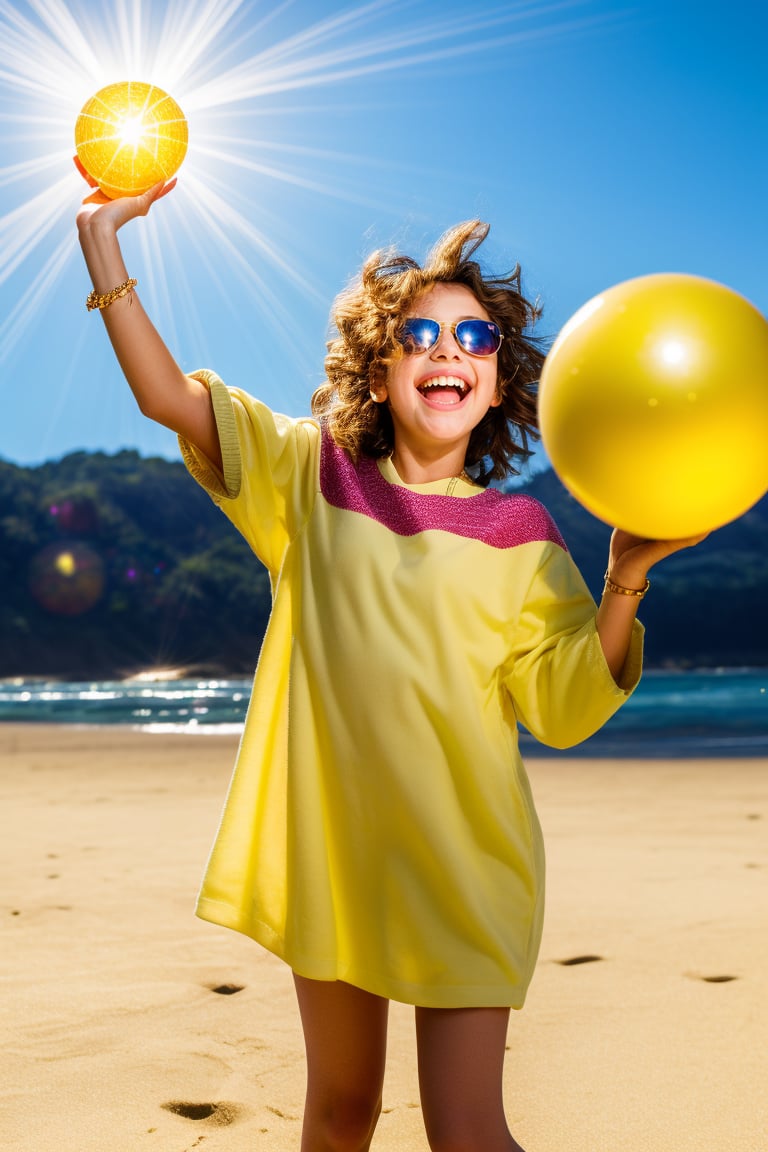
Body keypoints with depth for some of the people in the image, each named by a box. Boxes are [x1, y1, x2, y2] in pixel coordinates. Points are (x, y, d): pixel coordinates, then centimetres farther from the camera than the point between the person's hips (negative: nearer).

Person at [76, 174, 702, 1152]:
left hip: (461, 860, -2)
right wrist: (103, 244, -4)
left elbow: (564, 710, -8)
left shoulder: (519, 537, -2)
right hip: (329, 848, 2)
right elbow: (169, 397, 0)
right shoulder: (313, 474, 3)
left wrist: (625, 580, -21)